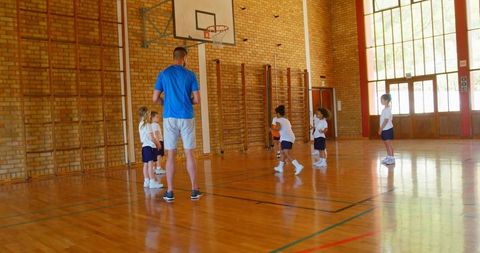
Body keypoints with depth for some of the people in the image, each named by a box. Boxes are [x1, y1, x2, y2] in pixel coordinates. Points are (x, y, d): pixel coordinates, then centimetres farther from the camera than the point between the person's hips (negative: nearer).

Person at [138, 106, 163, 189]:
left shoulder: (141, 125, 13)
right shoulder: (148, 125, -13)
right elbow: (151, 137, -18)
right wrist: (157, 143, -3)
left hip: (144, 146, 9)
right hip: (149, 146, -9)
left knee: (146, 164, 11)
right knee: (150, 164, -10)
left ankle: (146, 181, 17)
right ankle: (152, 181, -12)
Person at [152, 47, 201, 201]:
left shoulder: (163, 74, 4)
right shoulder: (190, 75, 1)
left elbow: (155, 99, 3)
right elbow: (197, 100, -2)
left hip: (170, 118, 1)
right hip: (186, 117, -1)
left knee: (170, 155, 4)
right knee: (189, 154, 4)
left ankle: (170, 192, 7)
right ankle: (194, 190, 9)